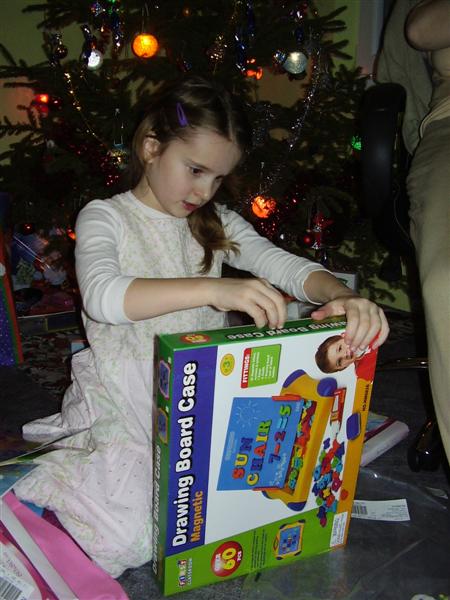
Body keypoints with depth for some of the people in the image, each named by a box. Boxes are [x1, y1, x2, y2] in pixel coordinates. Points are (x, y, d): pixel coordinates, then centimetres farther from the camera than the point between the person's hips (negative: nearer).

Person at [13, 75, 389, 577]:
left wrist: (342, 295, -25)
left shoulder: (217, 224, 10)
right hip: (127, 403, -5)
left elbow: (287, 266, -2)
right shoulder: (105, 217, -5)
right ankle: (45, 472, 8)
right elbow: (102, 295, -26)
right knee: (129, 540, -22)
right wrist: (214, 289, -38)